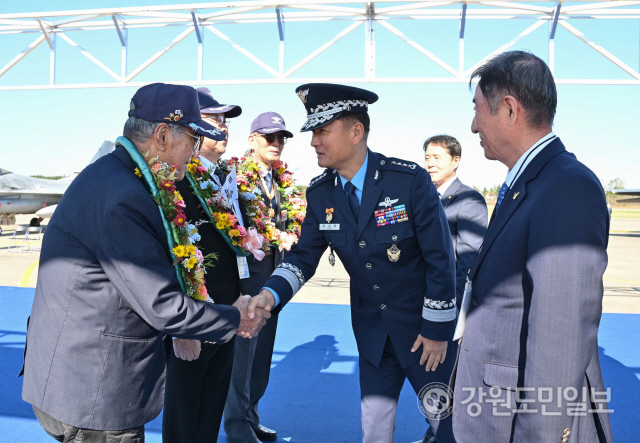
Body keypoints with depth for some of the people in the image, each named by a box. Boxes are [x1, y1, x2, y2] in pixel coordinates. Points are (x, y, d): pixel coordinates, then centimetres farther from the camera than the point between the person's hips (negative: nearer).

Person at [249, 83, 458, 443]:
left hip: (423, 325, -4)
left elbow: (441, 258, -15)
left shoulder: (410, 180, -19)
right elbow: (304, 255, 1)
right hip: (372, 330, 4)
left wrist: (437, 330, -11)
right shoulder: (320, 194, -4)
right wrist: (272, 293, -19)